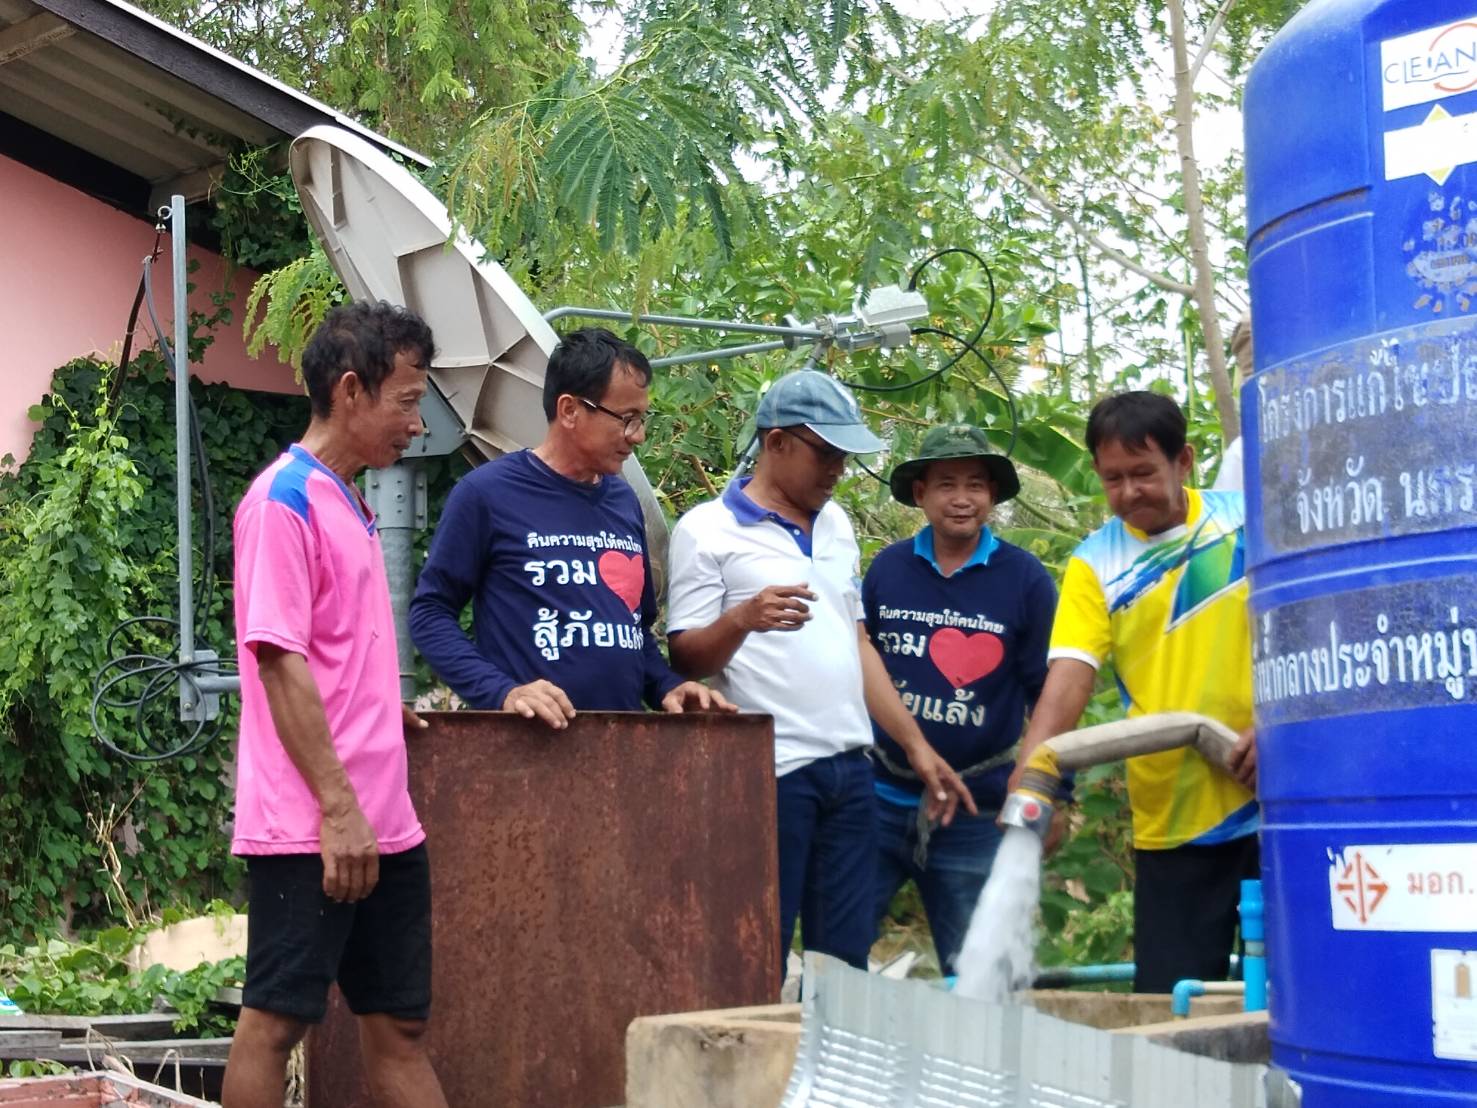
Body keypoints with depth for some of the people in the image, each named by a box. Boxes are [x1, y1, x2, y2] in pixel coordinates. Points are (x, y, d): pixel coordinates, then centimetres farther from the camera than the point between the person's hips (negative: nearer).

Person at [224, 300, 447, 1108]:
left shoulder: (348, 505, 16)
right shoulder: (285, 502, -11)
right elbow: (280, 661, -17)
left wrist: (388, 713, 10)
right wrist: (338, 809, -20)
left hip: (384, 825, 9)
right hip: (309, 828, -9)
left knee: (399, 1023, 10)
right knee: (276, 1018, -1)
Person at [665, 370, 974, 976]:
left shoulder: (835, 525, 18)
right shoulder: (706, 531, -3)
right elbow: (686, 658, -6)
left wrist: (916, 744, 17)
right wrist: (742, 619, -26)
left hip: (849, 768, 7)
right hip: (771, 772, -7)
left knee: (846, 962, 7)